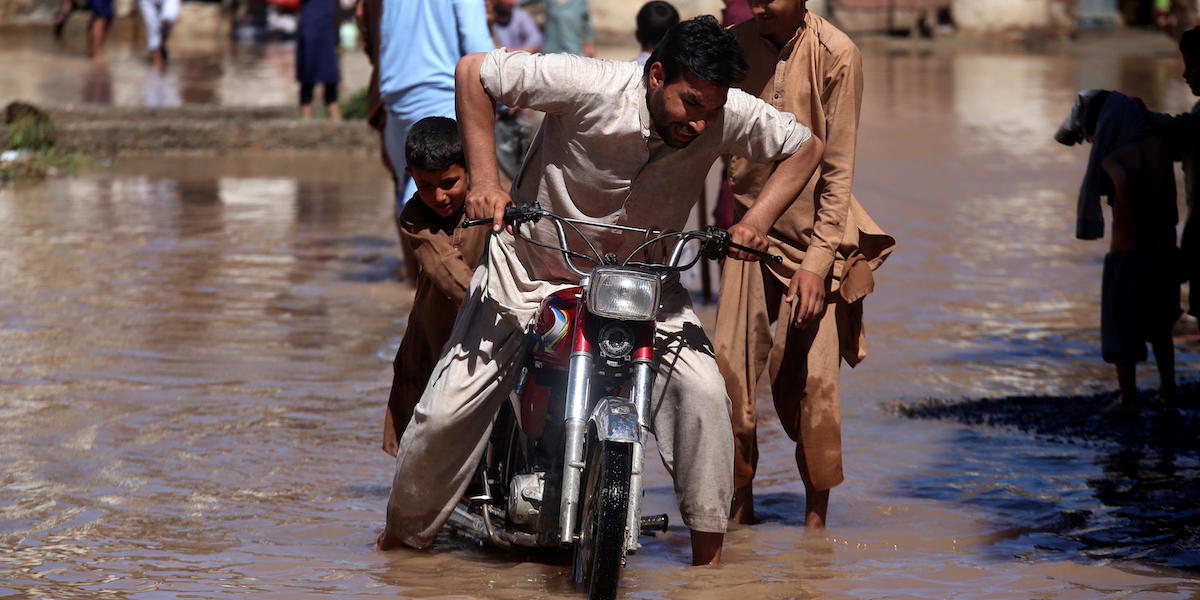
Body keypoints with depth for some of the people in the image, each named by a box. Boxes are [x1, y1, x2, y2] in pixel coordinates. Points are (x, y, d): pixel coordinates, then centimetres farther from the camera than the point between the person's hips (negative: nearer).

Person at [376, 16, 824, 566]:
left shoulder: (729, 117, -20)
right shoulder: (589, 87, -29)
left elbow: (804, 147, -2)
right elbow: (473, 72, -20)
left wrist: (756, 222, -17)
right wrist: (485, 182, -25)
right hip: (531, 270, -2)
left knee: (703, 393, -19)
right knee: (447, 411, -4)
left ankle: (707, 553, -6)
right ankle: (405, 534, 20)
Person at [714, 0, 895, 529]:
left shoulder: (836, 55, -10)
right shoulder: (737, 45, -1)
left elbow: (838, 168, -9)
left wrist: (818, 258, -14)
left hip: (816, 233, -2)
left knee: (811, 379, -6)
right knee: (731, 366, -8)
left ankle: (816, 516, 9)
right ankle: (739, 502, 7)